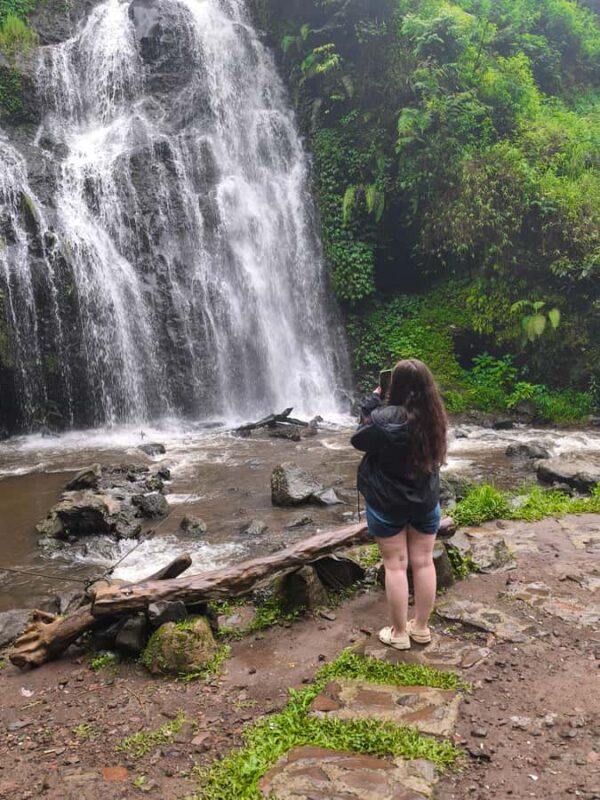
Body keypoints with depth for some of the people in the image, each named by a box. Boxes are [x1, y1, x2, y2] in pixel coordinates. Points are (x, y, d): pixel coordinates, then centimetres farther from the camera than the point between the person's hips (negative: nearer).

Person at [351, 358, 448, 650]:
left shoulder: (385, 418, -23)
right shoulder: (434, 416, -7)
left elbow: (358, 440, -7)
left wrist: (373, 401, -4)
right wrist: (379, 406, 2)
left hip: (387, 504, -4)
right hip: (426, 501, 4)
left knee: (395, 565, 7)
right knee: (423, 562, 13)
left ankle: (399, 633, 18)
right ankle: (421, 627, 27)